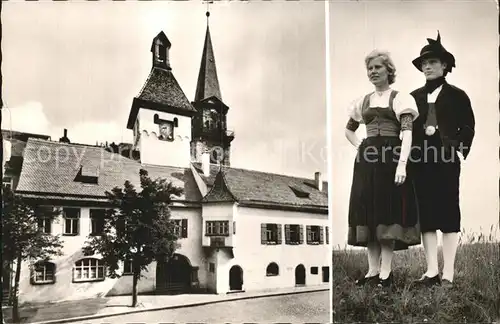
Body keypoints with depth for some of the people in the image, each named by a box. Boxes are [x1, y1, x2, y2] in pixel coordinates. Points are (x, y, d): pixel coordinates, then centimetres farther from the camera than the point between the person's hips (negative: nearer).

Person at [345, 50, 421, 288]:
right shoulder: (363, 102, 16)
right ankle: (373, 270, 11)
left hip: (391, 158, -5)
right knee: (367, 212, 3)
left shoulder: (400, 98, 1)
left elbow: (407, 132, -10)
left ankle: (385, 272, 1)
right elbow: (349, 130, 29)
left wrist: (402, 164, -22)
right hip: (367, 160, 5)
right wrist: (358, 145, 10)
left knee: (388, 212, -4)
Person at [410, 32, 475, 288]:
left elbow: (467, 128, 4)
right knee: (426, 217, 4)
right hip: (421, 163, 3)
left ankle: (448, 274, 4)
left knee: (448, 216, -1)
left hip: (446, 161, -3)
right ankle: (431, 271, 11)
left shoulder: (457, 95, 6)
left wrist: (459, 148, -9)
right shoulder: (414, 97, 13)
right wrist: (409, 158, -2)